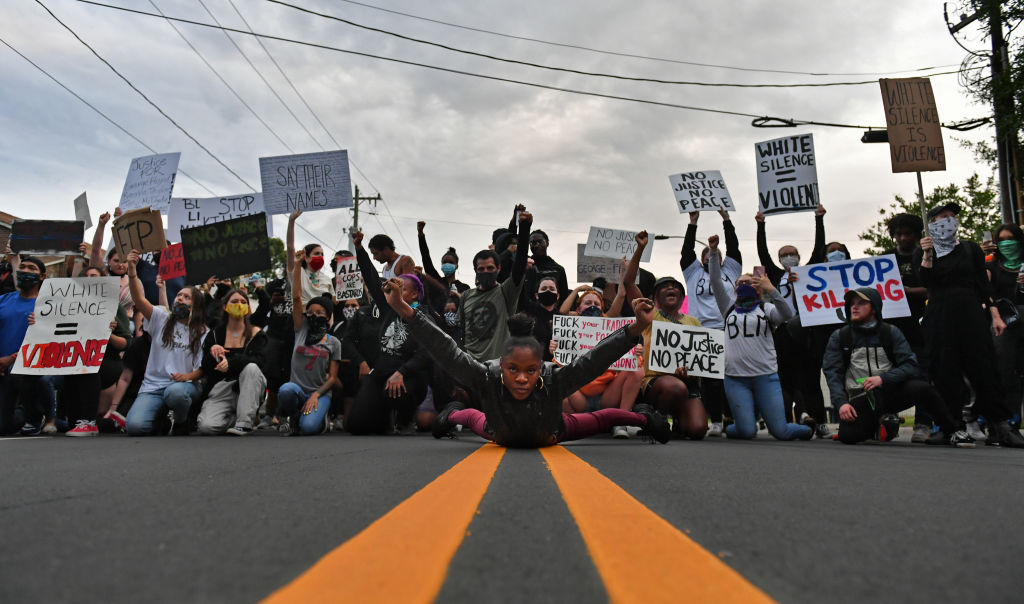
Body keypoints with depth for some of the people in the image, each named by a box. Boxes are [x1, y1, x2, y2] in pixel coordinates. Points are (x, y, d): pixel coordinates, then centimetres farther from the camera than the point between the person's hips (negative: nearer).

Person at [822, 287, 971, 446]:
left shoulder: (891, 332, 6)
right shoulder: (839, 337, 5)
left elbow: (910, 365, -2)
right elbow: (832, 373, -2)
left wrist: (883, 378, -20)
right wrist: (841, 402, -17)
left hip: (890, 391, 0)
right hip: (860, 397, 0)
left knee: (922, 388, -30)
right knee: (848, 435, -26)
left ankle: (951, 432, -6)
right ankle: (880, 422, 8)